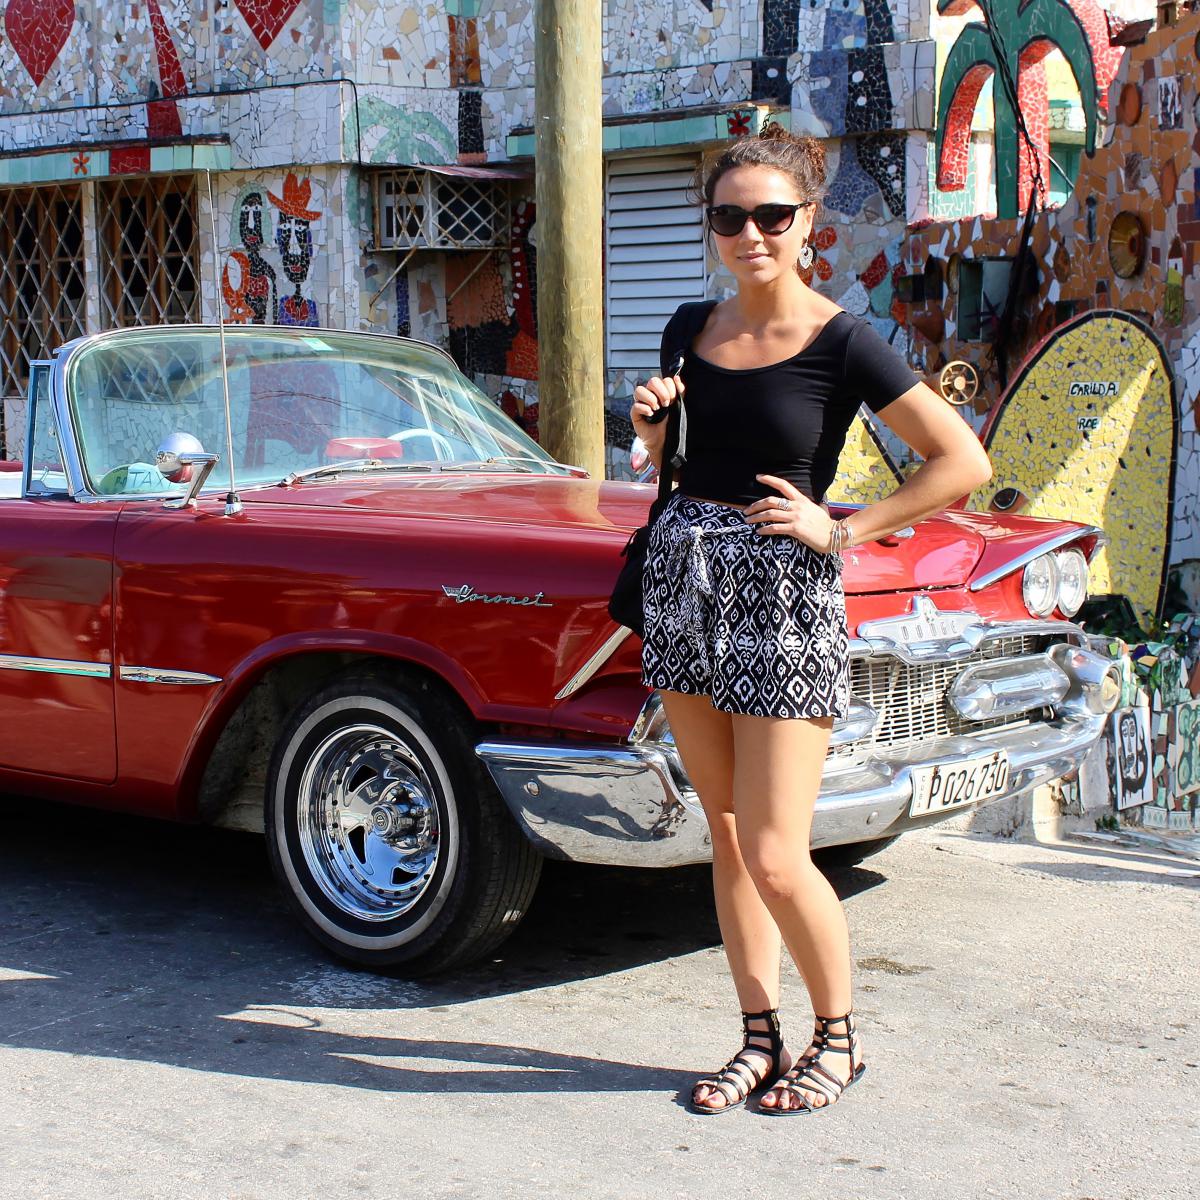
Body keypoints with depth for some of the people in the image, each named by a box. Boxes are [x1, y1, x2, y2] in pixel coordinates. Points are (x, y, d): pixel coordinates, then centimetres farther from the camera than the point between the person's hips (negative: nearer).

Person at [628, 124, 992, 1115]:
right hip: (683, 583, 6)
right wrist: (651, 423, 2)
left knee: (774, 858, -5)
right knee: (727, 835, 10)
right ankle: (762, 1040, 22)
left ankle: (839, 1036, 18)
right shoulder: (695, 329, 8)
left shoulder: (842, 342, -9)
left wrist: (842, 530, -11)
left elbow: (965, 463, -10)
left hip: (785, 595, -6)